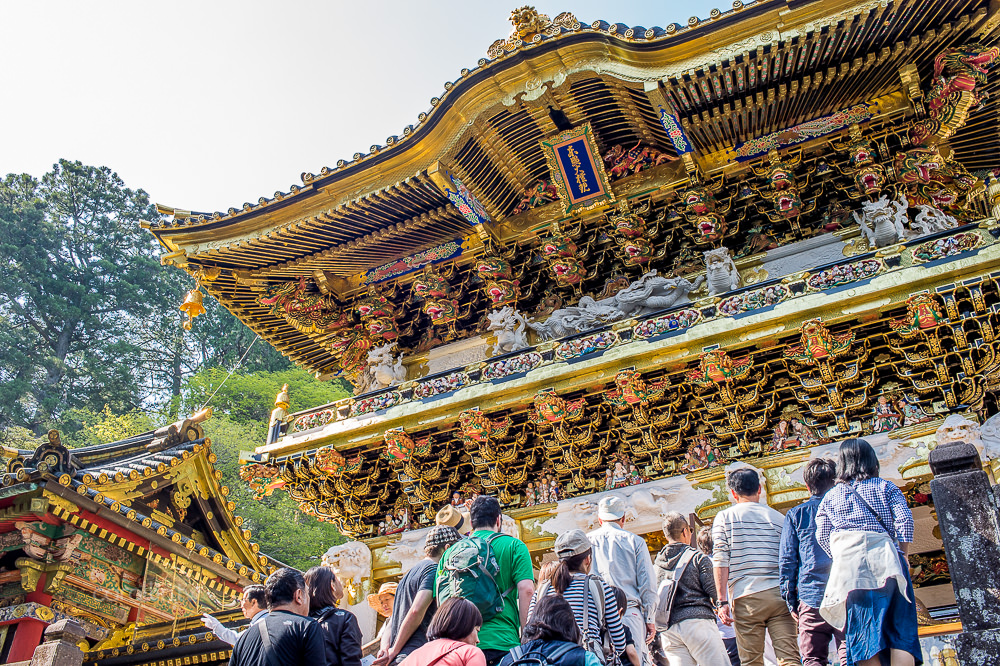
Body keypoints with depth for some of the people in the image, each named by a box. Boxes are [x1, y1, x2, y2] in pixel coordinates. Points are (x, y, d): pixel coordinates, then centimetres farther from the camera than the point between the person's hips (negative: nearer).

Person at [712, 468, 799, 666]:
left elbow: (720, 562, -2)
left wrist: (722, 601, -2)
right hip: (778, 595, 2)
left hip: (745, 597, -2)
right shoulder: (779, 518, 12)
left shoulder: (724, 517, 5)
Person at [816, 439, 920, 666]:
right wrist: (902, 553, 8)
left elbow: (822, 535, 9)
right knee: (901, 630, 0)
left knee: (864, 633, 2)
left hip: (847, 563, 1)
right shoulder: (884, 487, 13)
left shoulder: (830, 497, 17)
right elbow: (904, 519, 0)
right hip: (884, 558, -1)